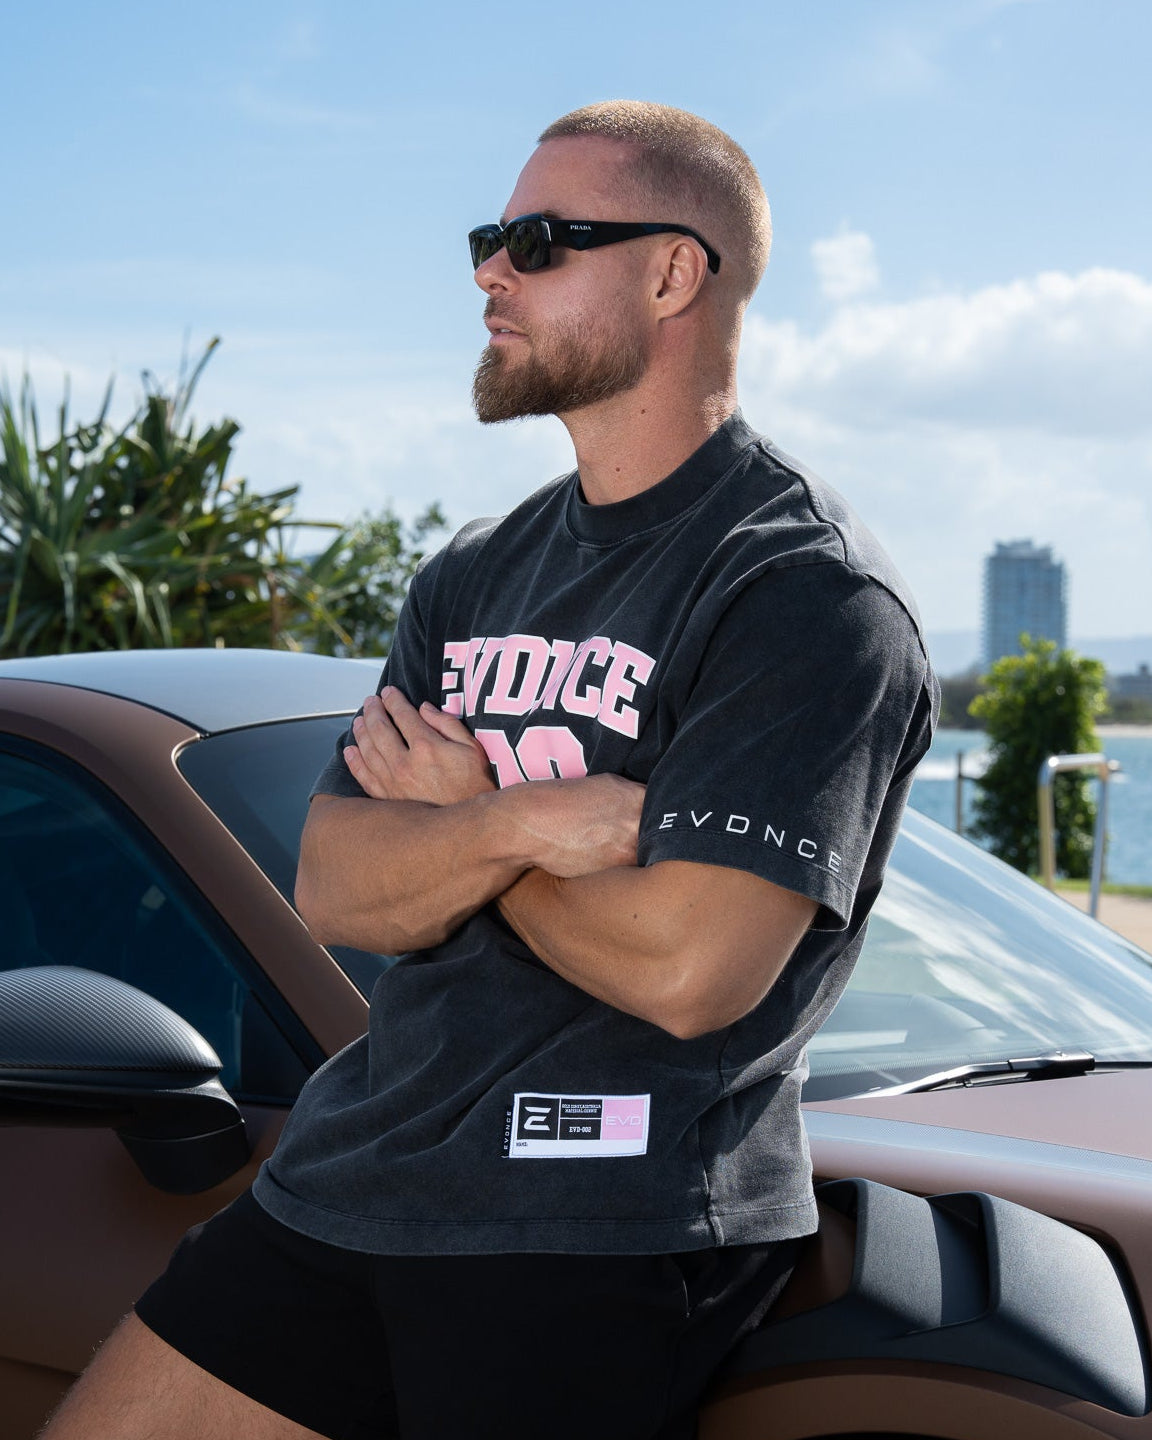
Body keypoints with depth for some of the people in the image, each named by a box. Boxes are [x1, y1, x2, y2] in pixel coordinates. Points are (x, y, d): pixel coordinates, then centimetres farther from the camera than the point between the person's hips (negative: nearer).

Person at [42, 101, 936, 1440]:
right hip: (346, 1179, 7)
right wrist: (523, 823, -16)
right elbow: (332, 892, 5)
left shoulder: (810, 596, -10)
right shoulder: (474, 576, 15)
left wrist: (447, 825, -5)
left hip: (605, 1235, -7)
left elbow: (686, 966, -21)